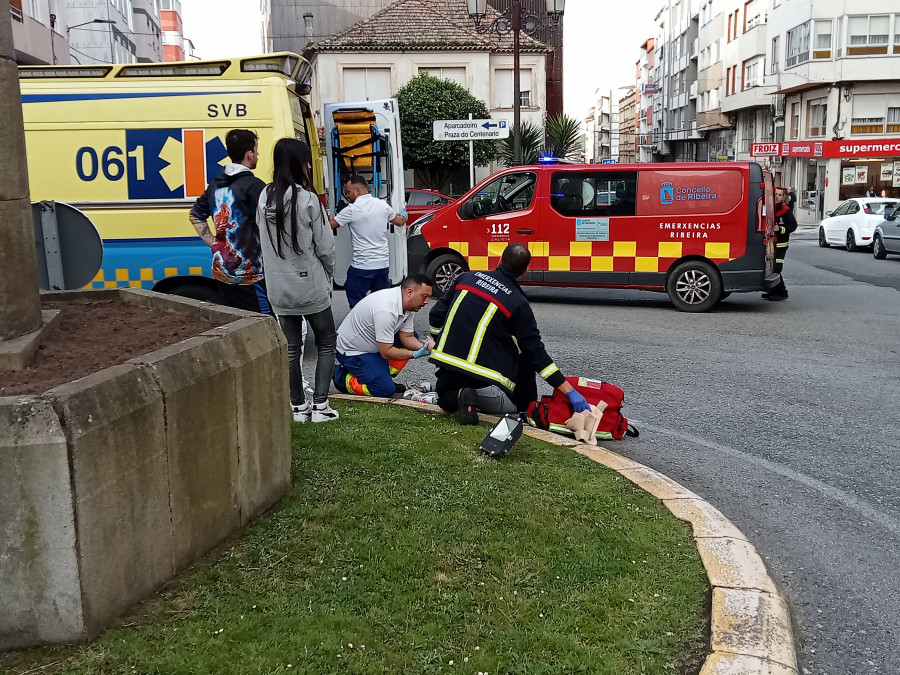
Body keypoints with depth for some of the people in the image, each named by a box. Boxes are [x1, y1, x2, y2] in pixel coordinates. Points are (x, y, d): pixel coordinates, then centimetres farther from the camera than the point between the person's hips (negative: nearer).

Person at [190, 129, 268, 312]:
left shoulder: (215, 184, 11)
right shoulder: (254, 186, -14)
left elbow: (196, 215, 22)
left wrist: (212, 243, 16)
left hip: (221, 272, 8)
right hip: (248, 275, -8)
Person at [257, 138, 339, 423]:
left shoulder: (264, 197, 1)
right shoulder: (308, 199, -16)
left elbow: (265, 242, 5)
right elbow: (325, 247, -11)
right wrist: (328, 276, 6)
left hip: (278, 289, 5)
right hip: (310, 286, -5)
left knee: (291, 347, 14)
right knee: (326, 343, 11)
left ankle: (298, 406, 20)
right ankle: (320, 405, 7)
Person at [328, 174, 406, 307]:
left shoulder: (351, 210, -12)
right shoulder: (383, 205, 3)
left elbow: (330, 225, -4)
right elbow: (400, 221, 18)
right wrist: (403, 217, 41)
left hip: (362, 267, -6)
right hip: (383, 263, 6)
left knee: (356, 304, 3)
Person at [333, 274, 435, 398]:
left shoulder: (408, 304, -5)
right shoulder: (386, 310, -33)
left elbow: (407, 337, -1)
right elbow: (386, 352, -29)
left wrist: (425, 346, -19)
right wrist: (415, 354, -26)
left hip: (373, 344, 10)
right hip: (352, 351, -10)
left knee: (413, 337, 3)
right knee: (386, 390, -19)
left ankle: (383, 377, 7)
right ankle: (342, 377, 1)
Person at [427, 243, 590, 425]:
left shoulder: (467, 278, 3)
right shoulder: (518, 304, -8)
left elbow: (436, 316, 8)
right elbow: (537, 352, -9)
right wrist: (570, 392, -7)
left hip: (446, 366, 5)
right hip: (482, 374, -5)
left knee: (445, 400, 35)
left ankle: (457, 396, -4)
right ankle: (481, 395, -8)